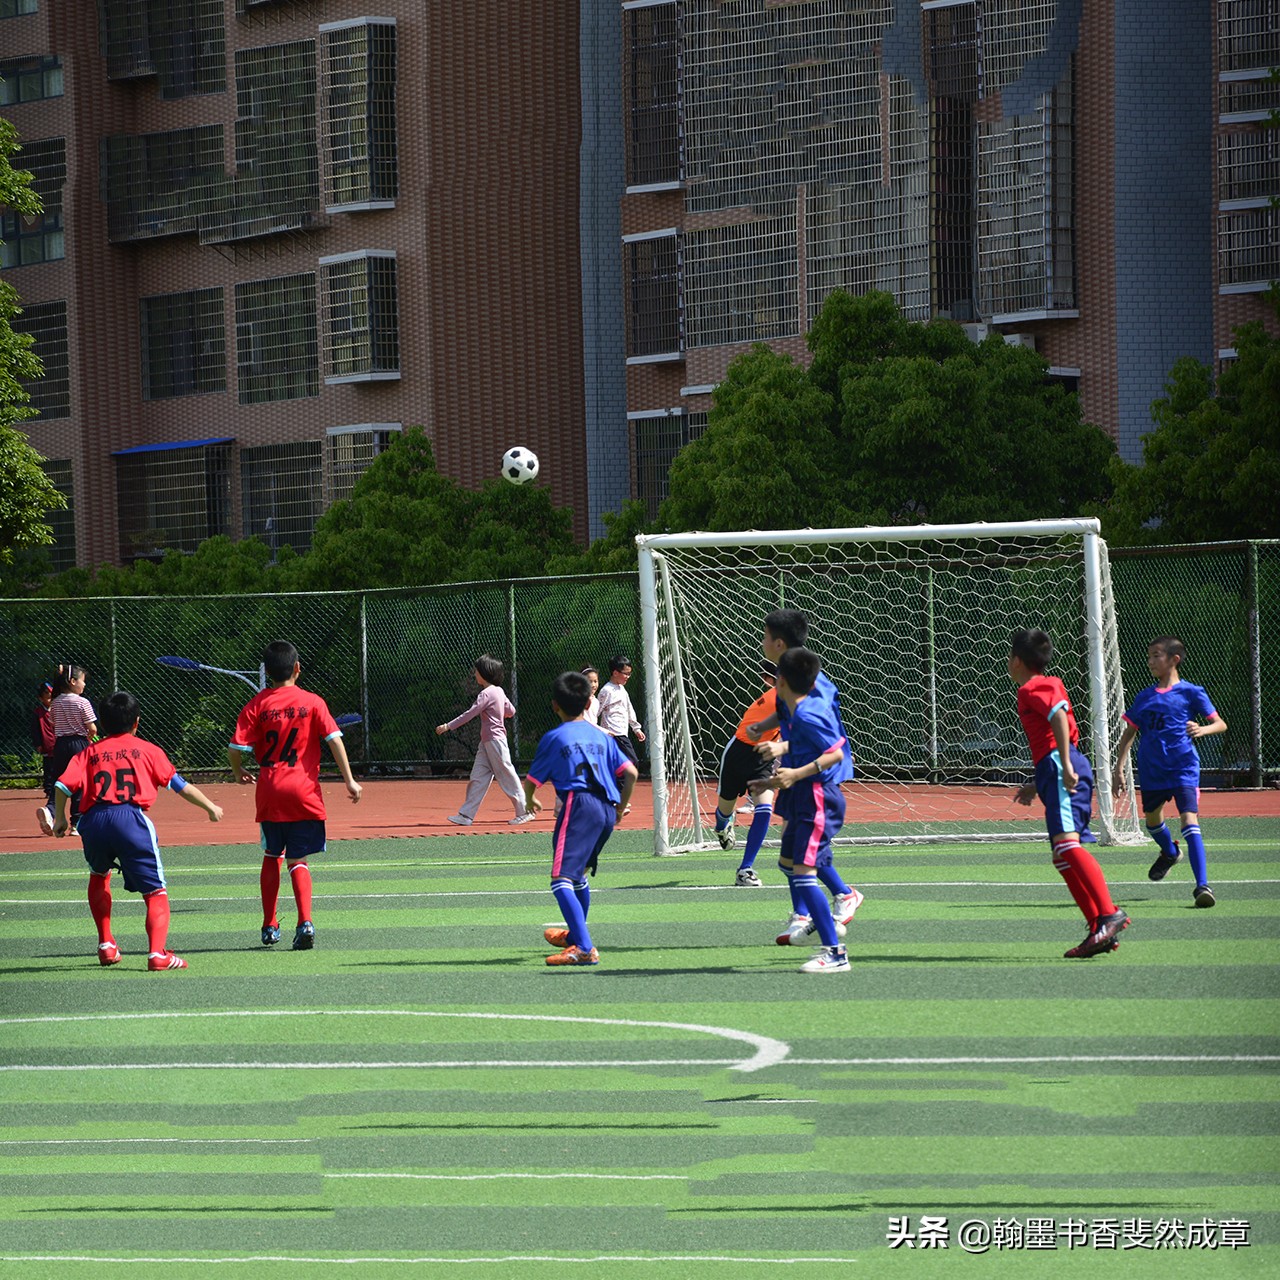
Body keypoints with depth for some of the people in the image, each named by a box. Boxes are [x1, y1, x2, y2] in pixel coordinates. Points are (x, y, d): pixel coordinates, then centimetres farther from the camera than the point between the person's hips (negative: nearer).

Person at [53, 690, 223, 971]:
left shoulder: (89, 753, 20)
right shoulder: (147, 750, 17)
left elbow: (64, 784, 7)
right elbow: (179, 784, 15)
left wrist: (60, 818, 20)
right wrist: (210, 807, 25)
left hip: (93, 821, 3)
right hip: (131, 820, -3)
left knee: (99, 876, 32)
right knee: (156, 893, 2)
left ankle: (106, 945, 29)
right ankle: (157, 952, -19)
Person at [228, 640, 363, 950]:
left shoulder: (257, 705, -1)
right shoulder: (312, 702, -1)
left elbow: (235, 749, -5)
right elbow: (334, 739, -8)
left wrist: (239, 771, 16)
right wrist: (349, 780, -5)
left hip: (269, 794, 1)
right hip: (304, 793, -1)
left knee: (271, 858, 17)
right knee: (298, 861, 3)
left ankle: (270, 927, 21)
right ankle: (305, 922, -17)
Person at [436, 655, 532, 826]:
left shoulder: (487, 694, -17)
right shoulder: (499, 691, 9)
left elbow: (470, 714, -21)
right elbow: (511, 711, 16)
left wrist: (448, 726, -21)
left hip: (495, 740, -9)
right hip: (487, 741, 9)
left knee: (507, 777, -1)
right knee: (477, 778, 5)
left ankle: (524, 812, 6)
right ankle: (466, 815, 3)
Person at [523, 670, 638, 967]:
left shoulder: (554, 738, 5)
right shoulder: (601, 737, 18)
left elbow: (532, 780, 9)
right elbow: (630, 772, 12)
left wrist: (530, 801, 32)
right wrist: (621, 807, 26)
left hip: (578, 806, -7)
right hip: (607, 810, 7)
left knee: (562, 880, -15)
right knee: (578, 875, 29)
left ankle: (585, 949, -30)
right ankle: (574, 935, 47)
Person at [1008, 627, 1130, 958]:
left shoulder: (1031, 689, -1)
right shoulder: (1048, 685, 28)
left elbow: (1059, 715, -20)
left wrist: (1065, 766, -26)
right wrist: (1036, 785, 35)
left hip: (1058, 767, -10)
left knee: (1066, 843, -23)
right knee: (1063, 857, 7)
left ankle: (1110, 914, -36)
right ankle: (1099, 931, 1)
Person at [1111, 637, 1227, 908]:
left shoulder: (1191, 693, -3)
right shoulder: (1144, 697, 10)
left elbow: (1221, 724, -3)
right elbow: (1129, 733, 17)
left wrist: (1203, 729, -25)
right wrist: (1119, 769, 10)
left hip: (1183, 769, -6)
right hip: (1151, 771, 6)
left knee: (1190, 821, -19)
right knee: (1152, 820, 20)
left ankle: (1202, 886, -24)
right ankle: (1170, 852, 54)